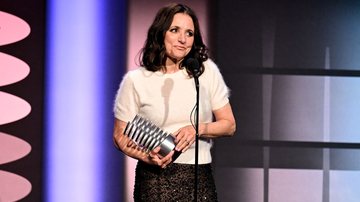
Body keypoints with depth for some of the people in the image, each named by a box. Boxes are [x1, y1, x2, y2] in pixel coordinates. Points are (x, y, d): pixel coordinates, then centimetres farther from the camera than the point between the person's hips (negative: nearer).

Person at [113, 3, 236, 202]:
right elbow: (120, 136, 3)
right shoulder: (136, 80, 0)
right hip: (155, 179, -1)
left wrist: (198, 129, -11)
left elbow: (229, 125, 8)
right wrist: (147, 157, -15)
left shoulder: (207, 71, 5)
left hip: (200, 179, 1)